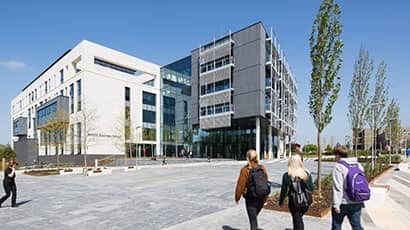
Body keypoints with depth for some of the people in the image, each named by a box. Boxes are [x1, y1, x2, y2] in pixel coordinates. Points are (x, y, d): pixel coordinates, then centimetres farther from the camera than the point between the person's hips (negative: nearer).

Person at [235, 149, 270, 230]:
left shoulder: (245, 170, -15)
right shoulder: (263, 168, -3)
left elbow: (240, 185, -11)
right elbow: (266, 183, 1)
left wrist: (237, 198, 4)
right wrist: (265, 199, 13)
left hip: (251, 199, -5)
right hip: (261, 199, 5)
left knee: (253, 220, 7)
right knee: (254, 217, 26)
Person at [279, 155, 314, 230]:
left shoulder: (287, 175, -14)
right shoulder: (307, 173, -7)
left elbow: (284, 190, -9)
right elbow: (311, 188, -1)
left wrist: (281, 201, 6)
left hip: (294, 202, -3)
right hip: (306, 202, 3)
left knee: (297, 220, 13)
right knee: (300, 217, 26)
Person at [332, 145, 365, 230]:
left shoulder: (339, 167, -14)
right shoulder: (358, 165, 7)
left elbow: (337, 187, -17)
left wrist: (336, 204, -14)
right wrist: (361, 201, 20)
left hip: (343, 203, -6)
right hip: (357, 202, 6)